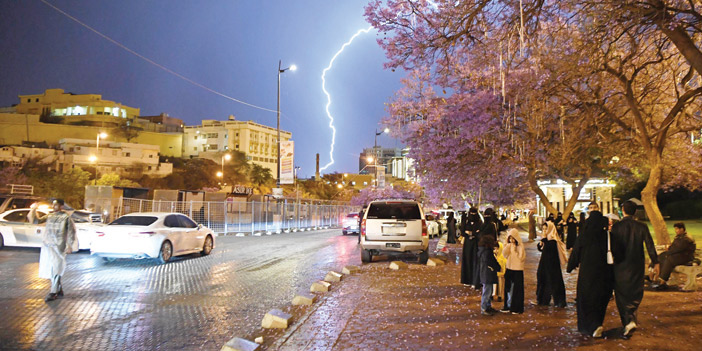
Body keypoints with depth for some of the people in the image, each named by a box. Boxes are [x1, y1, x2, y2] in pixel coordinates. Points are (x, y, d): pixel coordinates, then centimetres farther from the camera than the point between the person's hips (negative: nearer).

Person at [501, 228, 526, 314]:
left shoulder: (520, 246, -9)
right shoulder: (509, 246, 7)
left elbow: (522, 257, -17)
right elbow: (504, 254, -4)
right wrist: (508, 245, -12)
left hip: (518, 270, -5)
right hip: (509, 269, 5)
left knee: (517, 289, 2)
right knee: (508, 288, 10)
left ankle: (517, 308, 11)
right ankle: (508, 306, 19)